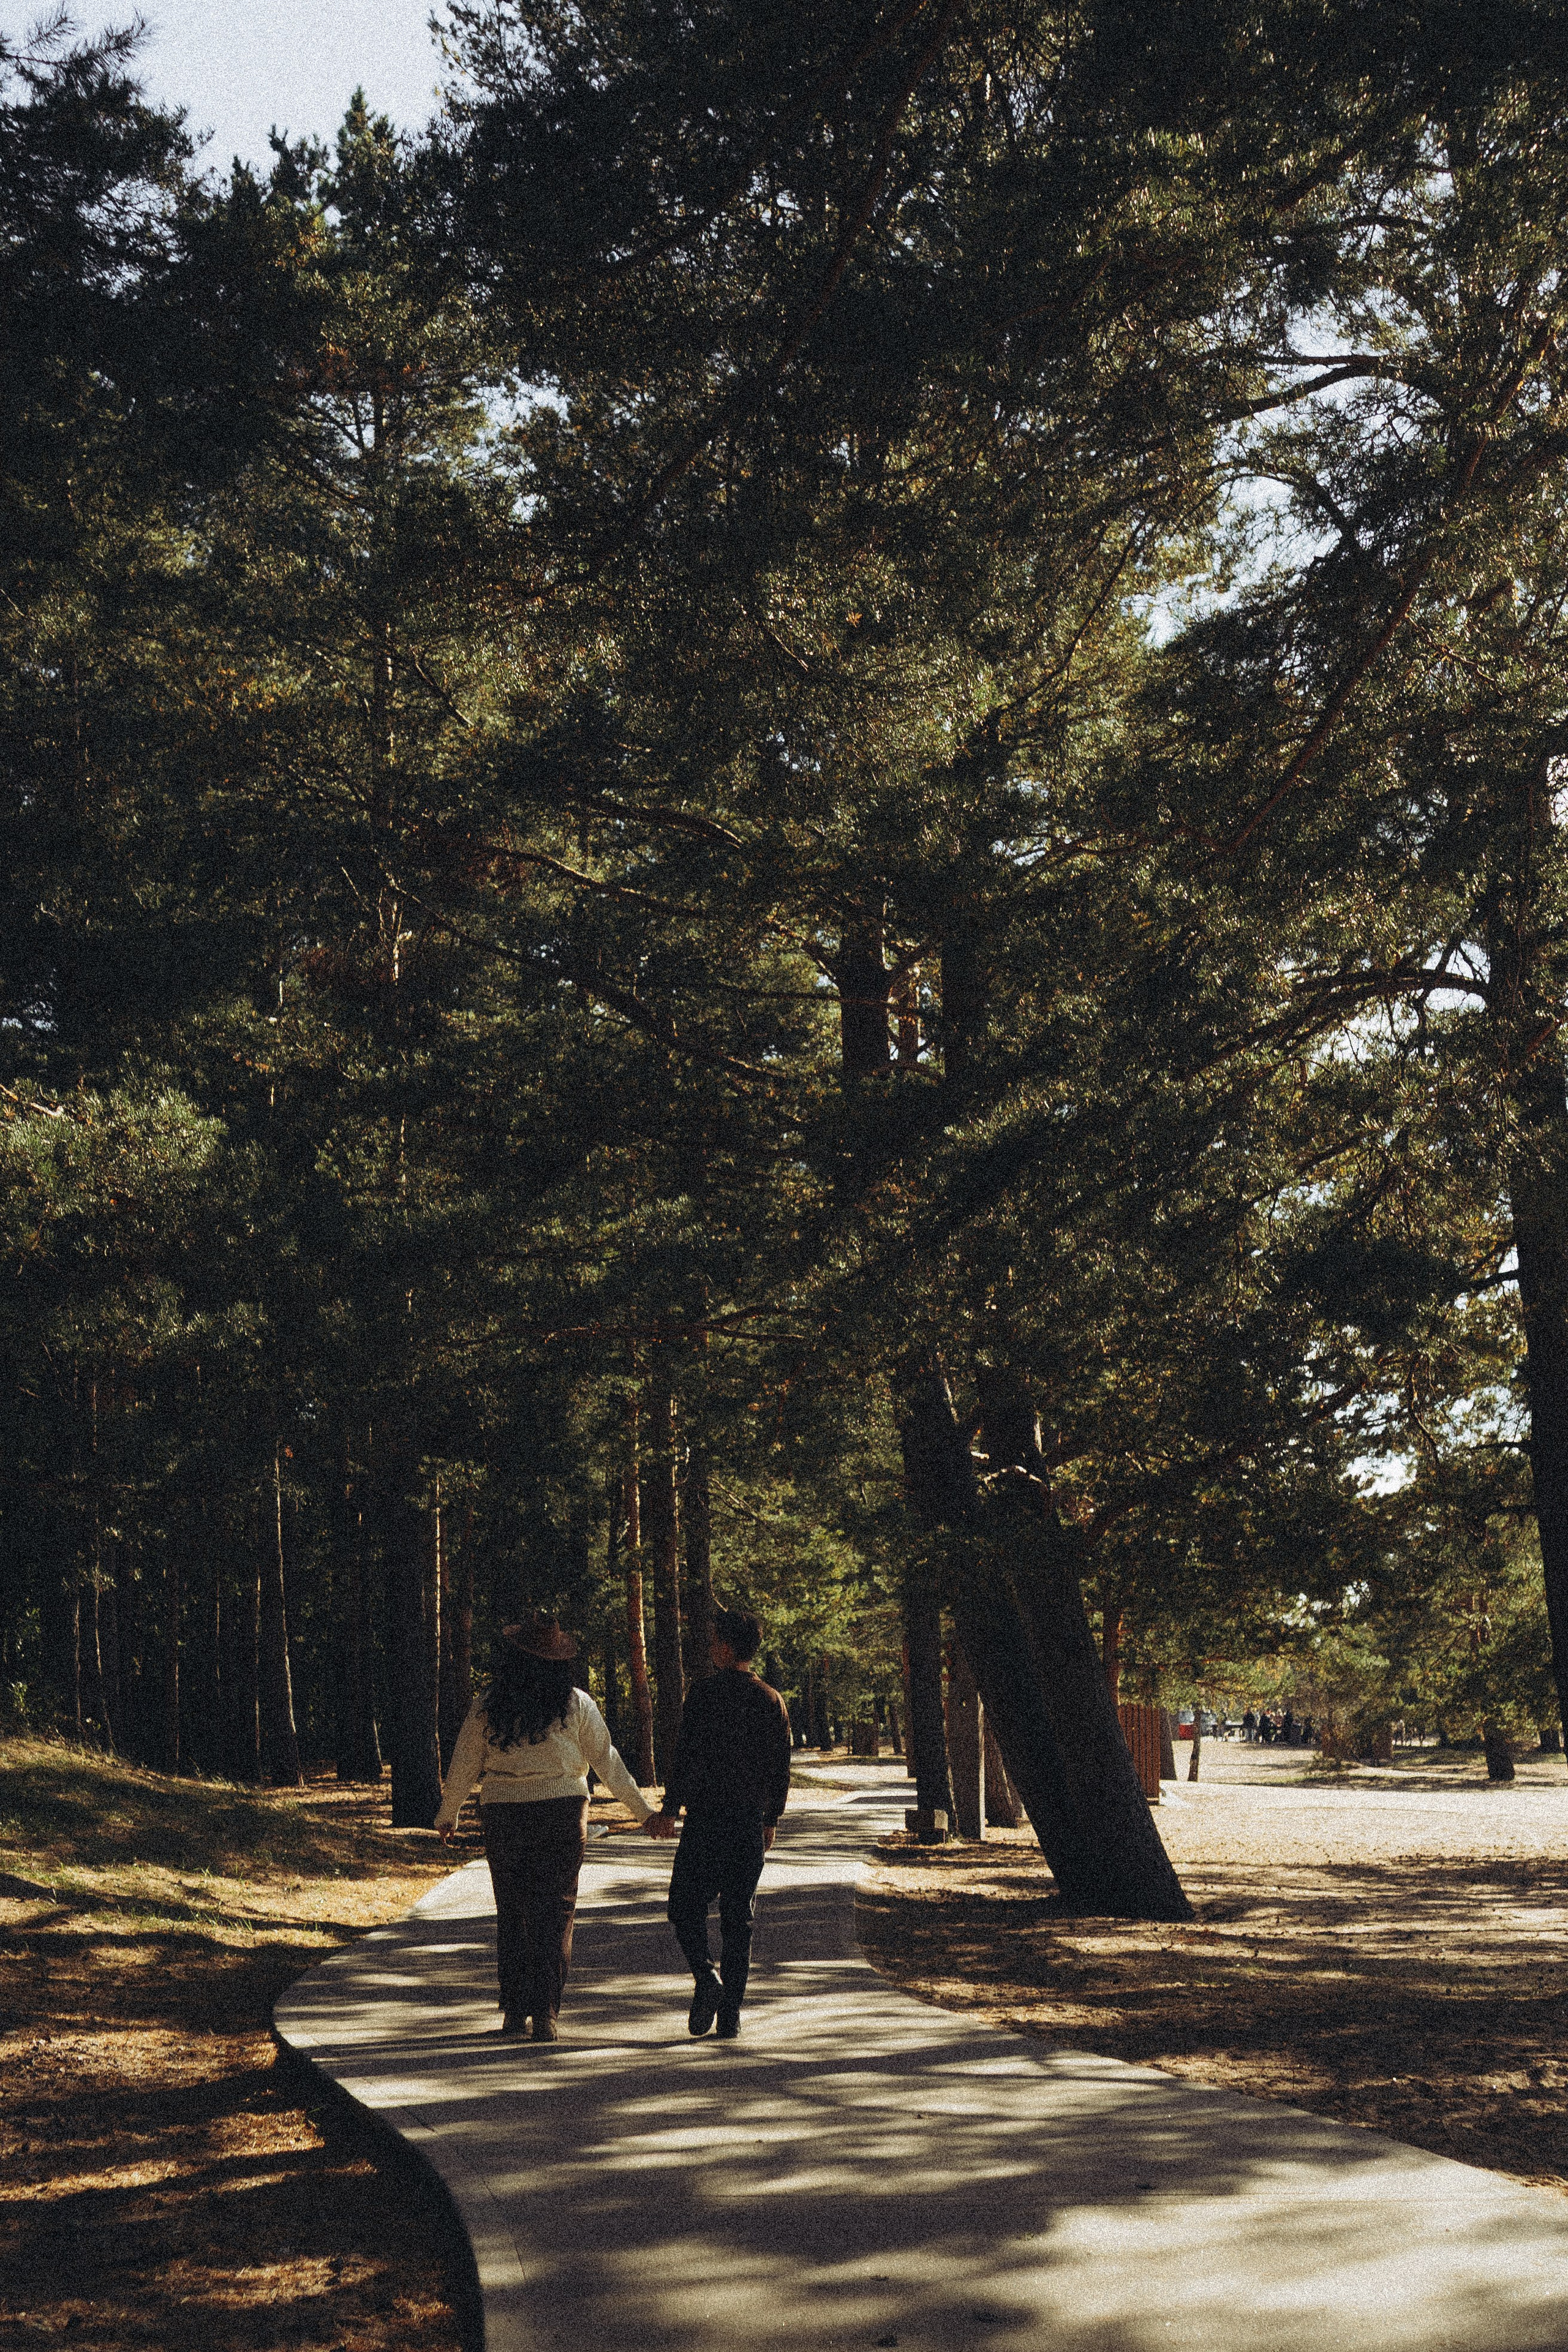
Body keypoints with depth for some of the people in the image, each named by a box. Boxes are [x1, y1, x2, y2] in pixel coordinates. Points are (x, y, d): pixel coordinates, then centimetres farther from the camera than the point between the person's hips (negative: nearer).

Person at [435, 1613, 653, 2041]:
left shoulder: (487, 1706, -2)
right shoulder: (576, 1705, -3)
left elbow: (463, 1768, 5)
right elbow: (607, 1761, 1)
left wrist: (447, 1816, 20)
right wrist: (643, 1809, 10)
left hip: (503, 1817, 1)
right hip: (563, 1814, -1)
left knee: (511, 1913, 13)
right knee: (554, 1914, 4)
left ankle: (514, 2012, 15)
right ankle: (545, 2015, 0)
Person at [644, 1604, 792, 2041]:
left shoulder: (704, 1693, -8)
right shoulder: (773, 1701, 8)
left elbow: (688, 1756, -14)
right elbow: (781, 1769, 13)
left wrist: (669, 1809, -10)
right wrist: (770, 1819, 23)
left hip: (706, 1821, -4)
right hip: (751, 1824, 4)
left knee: (686, 1906, 8)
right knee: (738, 1918, 8)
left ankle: (706, 1977, -16)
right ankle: (730, 2017, 7)